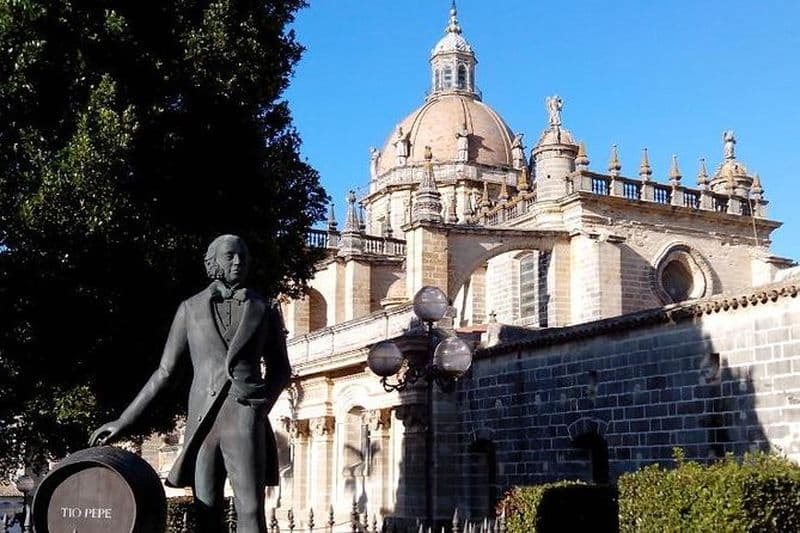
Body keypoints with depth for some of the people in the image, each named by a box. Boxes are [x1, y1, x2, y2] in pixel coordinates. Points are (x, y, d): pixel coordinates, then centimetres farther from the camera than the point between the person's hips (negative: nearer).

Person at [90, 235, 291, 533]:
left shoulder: (265, 309, 11)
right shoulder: (190, 309, 11)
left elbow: (281, 369, 17)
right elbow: (165, 372, 13)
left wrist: (262, 404, -3)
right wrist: (122, 422, 9)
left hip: (244, 419, -1)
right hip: (202, 421, 1)